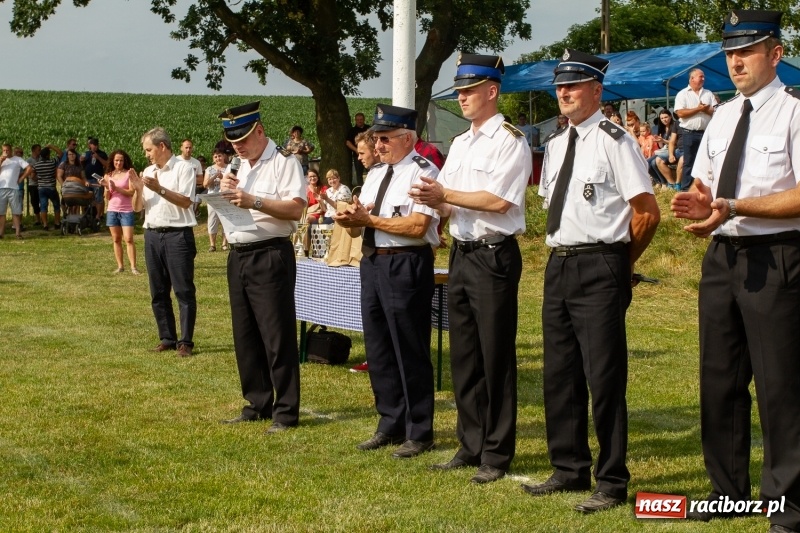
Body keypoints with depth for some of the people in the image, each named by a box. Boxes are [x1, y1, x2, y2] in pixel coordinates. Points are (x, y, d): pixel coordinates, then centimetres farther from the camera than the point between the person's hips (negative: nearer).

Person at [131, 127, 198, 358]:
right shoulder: (148, 172, 14)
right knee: (158, 292, 9)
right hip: (152, 235, 7)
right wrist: (138, 190, -4)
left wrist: (159, 189, -18)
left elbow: (185, 201, -12)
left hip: (178, 234, -7)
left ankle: (185, 342, -2)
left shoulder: (183, 167, -3)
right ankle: (167, 338, 17)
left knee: (184, 291, -4)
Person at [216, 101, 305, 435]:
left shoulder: (284, 162, -6)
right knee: (245, 336, 11)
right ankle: (257, 404, 20)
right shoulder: (238, 167, 19)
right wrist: (226, 193, 1)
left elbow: (295, 209, -17)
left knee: (277, 336, -6)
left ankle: (286, 412, -1)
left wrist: (254, 201, -24)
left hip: (271, 255, -8)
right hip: (238, 255, 8)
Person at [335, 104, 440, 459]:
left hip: (406, 266, -9)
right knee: (378, 349, 14)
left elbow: (418, 227, -21)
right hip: (372, 263, 9)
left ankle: (419, 433, 9)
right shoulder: (376, 173, 16)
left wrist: (369, 219, -16)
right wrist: (352, 219, -7)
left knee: (410, 350, -2)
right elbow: (360, 223, 17)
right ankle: (391, 425, 26)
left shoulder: (422, 172, -10)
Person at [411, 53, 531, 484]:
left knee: (496, 357, -1)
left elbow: (498, 200, -19)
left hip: (494, 255, -8)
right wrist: (435, 201, -7)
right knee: (463, 356, 12)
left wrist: (446, 194, -12)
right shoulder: (459, 145, 16)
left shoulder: (510, 141, -8)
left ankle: (496, 455, 7)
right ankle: (470, 445, 22)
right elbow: (451, 208, 15)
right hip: (461, 253, 8)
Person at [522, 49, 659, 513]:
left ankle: (612, 483, 6)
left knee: (604, 377, -4)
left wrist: (620, 263, -1)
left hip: (599, 269, -8)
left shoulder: (614, 142, -10)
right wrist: (562, 256, 16)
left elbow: (648, 213, -11)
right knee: (560, 375, 14)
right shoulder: (555, 146, 14)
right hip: (558, 266, 8)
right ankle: (570, 470, 27)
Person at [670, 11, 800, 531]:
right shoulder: (723, 116, 14)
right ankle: (727, 489, 29)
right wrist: (697, 202, -3)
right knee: (719, 380, 15)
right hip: (722, 256, 8)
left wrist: (734, 206, -24)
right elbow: (702, 185, 21)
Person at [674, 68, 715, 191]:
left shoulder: (708, 94, 12)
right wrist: (699, 109, -11)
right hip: (689, 133, -3)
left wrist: (704, 109, -12)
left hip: (705, 133, 3)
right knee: (688, 162, 0)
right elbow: (680, 113, -12)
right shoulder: (682, 94, 0)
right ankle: (686, 189, 4)